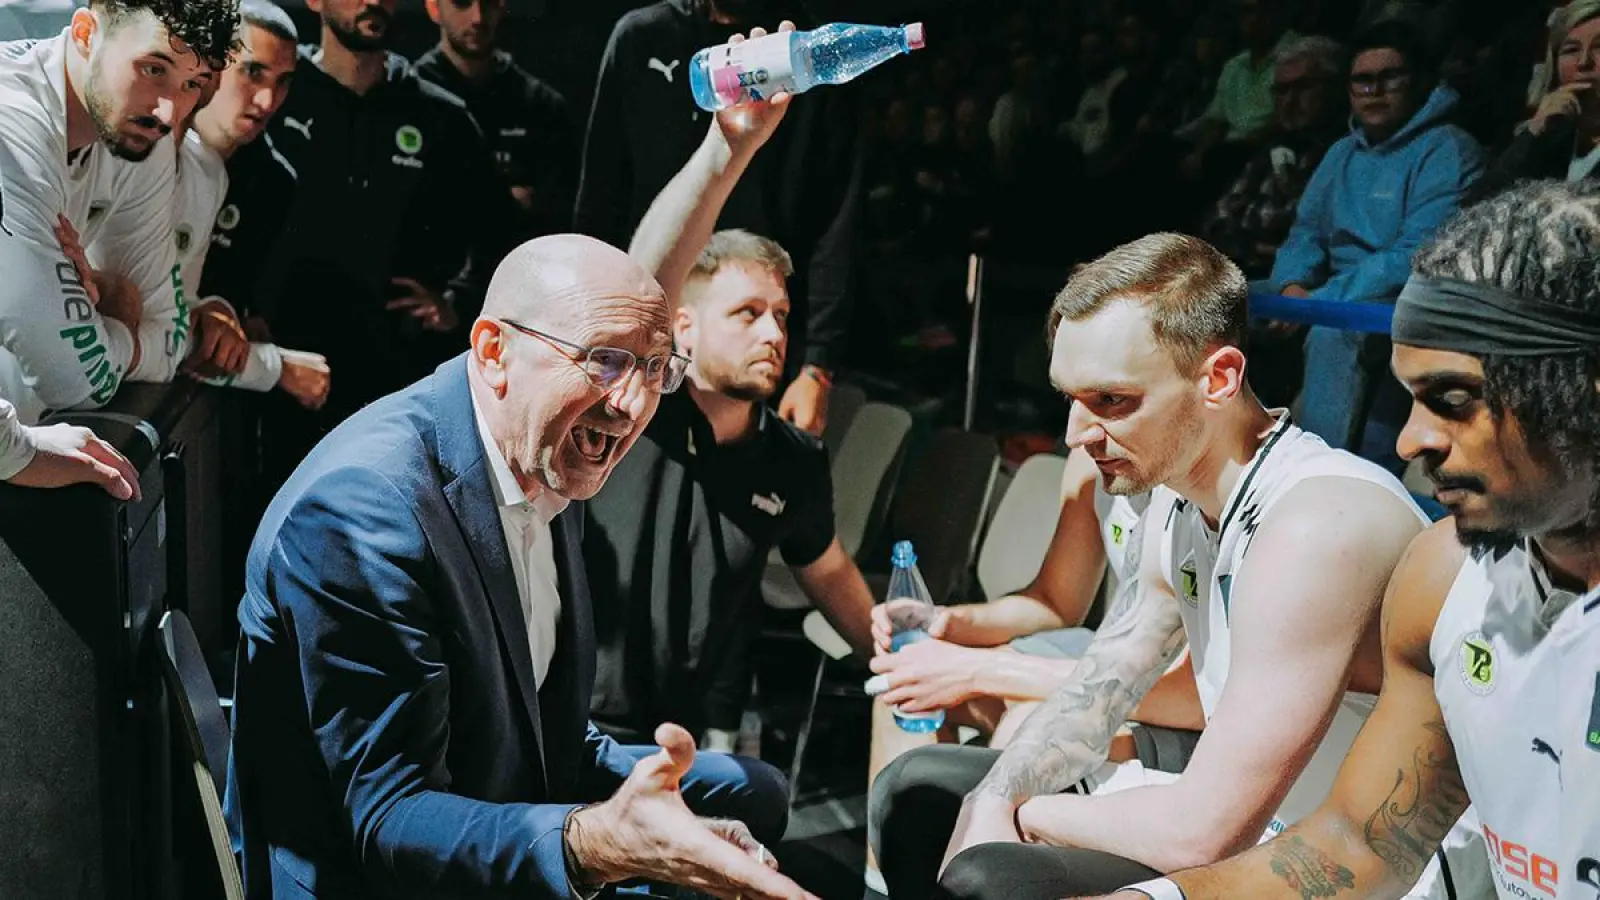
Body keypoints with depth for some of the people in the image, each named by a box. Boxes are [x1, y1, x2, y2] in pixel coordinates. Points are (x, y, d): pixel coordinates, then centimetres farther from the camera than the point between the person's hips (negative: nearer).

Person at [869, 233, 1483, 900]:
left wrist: (1024, 814, -12)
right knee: (916, 792, 13)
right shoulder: (1177, 499, 1)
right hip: (1244, 825, 9)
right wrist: (992, 800, -8)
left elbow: (1202, 831, -29)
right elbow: (1095, 692, 11)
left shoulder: (1316, 525, -28)